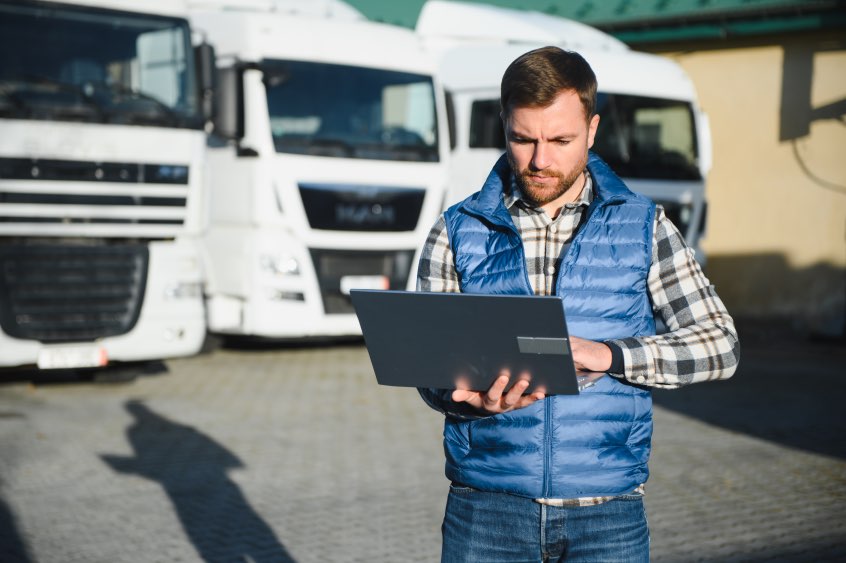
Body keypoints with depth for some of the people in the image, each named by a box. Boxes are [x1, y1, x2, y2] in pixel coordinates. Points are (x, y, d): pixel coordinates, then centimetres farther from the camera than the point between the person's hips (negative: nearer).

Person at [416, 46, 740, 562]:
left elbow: (721, 345, 0)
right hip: (486, 507, 0)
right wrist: (475, 400, -20)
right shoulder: (457, 233, 4)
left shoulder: (643, 228, 5)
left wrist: (607, 355, -14)